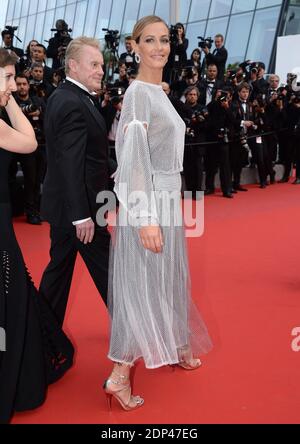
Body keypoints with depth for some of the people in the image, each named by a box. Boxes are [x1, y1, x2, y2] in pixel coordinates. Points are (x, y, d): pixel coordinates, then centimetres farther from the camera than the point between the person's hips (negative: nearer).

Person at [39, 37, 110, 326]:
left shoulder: (61, 97, 12)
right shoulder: (74, 104, -19)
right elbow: (71, 165, -25)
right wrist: (82, 215, -24)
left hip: (63, 204, 10)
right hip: (78, 206, -10)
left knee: (60, 266, 17)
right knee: (106, 269, 4)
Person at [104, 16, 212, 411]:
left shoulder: (158, 92, 14)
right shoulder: (138, 92, -14)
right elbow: (133, 160, -22)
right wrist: (145, 218, -27)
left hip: (166, 198, 9)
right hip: (149, 201, -9)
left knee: (166, 279, 19)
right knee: (145, 285, -4)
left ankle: (175, 348, 36)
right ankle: (119, 376, 5)